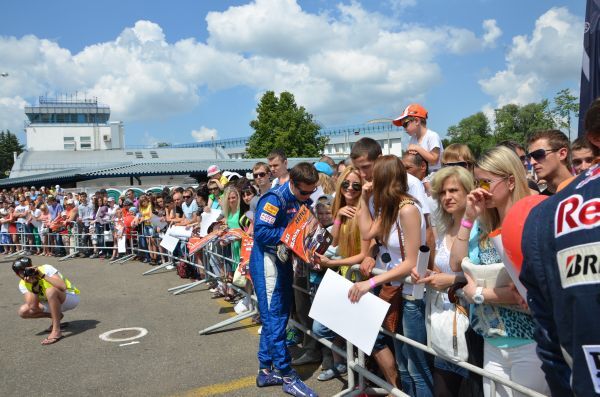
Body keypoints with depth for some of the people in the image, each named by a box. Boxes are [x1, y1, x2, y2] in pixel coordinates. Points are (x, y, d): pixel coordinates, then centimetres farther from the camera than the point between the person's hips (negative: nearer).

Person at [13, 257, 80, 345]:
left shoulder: (46, 269, -21)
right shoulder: (23, 285, -7)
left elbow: (63, 286, -36)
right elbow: (33, 307, -20)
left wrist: (42, 275, -35)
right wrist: (34, 285, -27)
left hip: (71, 298, -6)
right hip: (53, 303, 6)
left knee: (50, 291, -35)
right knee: (23, 311, -10)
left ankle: (56, 331, -27)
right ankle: (56, 316, 8)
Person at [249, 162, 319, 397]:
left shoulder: (302, 200, 7)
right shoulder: (274, 199, -18)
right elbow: (261, 232, -25)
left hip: (284, 261, 9)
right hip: (267, 261, -9)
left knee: (276, 316, 14)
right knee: (274, 319, -2)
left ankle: (266, 371, 26)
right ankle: (287, 377, 6)